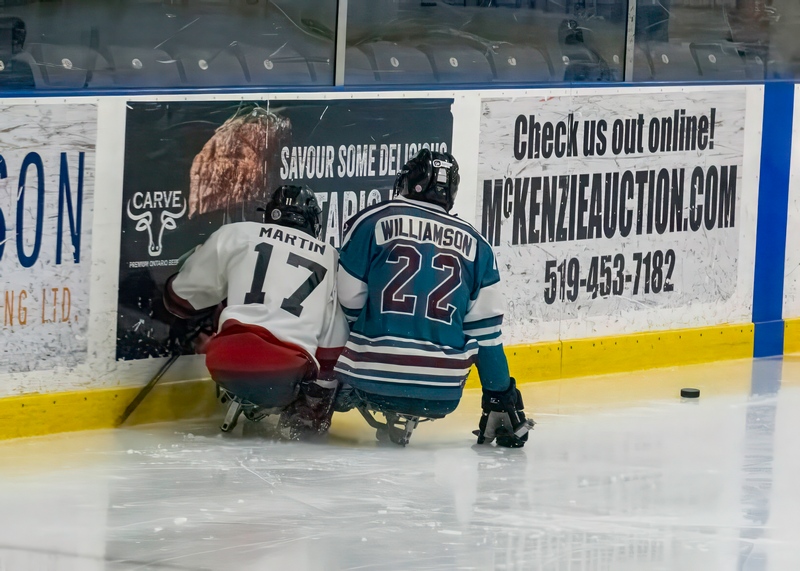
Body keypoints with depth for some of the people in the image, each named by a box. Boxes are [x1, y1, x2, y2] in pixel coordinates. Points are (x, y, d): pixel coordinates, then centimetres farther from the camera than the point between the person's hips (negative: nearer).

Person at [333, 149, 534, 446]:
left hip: (375, 377, 0)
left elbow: (348, 300, 3)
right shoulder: (474, 244, 13)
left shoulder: (372, 221, 4)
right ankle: (405, 416, 12)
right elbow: (486, 330, 11)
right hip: (443, 394, 0)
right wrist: (502, 400, 17)